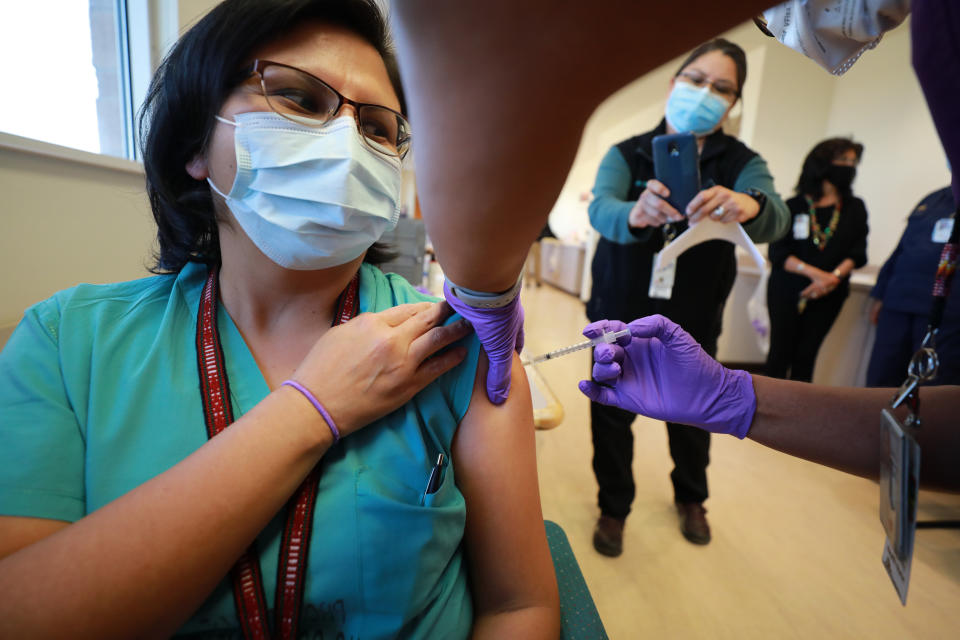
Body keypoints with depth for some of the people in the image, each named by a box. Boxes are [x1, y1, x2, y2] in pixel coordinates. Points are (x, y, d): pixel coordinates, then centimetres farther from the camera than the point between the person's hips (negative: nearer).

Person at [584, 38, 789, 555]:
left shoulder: (741, 163, -1)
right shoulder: (627, 154, -3)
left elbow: (775, 219, -21)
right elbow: (600, 209, -24)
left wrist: (748, 204, -46)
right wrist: (635, 214, -47)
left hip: (692, 321, 2)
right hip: (620, 313, -1)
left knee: (690, 415, 17)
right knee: (611, 413, 5)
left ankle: (690, 498, 46)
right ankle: (614, 507, 31)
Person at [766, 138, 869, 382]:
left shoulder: (855, 208, 9)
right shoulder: (794, 206, 0)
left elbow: (858, 252, 2)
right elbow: (777, 252, -8)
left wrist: (835, 275, -16)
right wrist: (814, 273, -18)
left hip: (828, 295, 2)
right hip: (787, 291, -2)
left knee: (806, 357, 4)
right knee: (780, 354, 1)